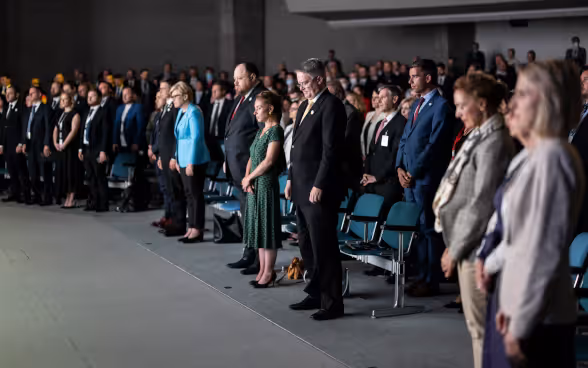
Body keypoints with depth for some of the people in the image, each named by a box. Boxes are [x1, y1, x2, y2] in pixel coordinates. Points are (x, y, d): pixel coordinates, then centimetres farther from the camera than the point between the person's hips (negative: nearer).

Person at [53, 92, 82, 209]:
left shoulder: (75, 114, -7)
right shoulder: (61, 114, 17)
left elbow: (73, 131, -16)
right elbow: (56, 129, 17)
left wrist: (64, 144, -18)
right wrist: (55, 143, 2)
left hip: (70, 148, -8)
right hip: (60, 148, 8)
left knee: (70, 173, -6)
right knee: (62, 172, 7)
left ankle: (71, 201, -3)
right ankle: (67, 199, 12)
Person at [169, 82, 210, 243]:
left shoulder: (193, 112, -15)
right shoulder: (181, 111, 12)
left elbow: (196, 138, -19)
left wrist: (191, 162, -22)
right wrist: (177, 158, 16)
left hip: (195, 161, -9)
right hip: (184, 160, 9)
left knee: (195, 195, -3)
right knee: (189, 194, 11)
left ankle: (198, 230, 3)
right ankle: (191, 229, 17)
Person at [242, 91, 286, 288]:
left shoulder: (276, 131, -12)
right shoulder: (261, 130, 14)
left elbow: (269, 161, -19)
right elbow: (252, 158, 14)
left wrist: (249, 177, -10)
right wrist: (246, 178, -2)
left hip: (267, 184, -9)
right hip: (254, 185, 9)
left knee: (267, 227, -2)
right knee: (259, 227, 12)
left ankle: (269, 272, 5)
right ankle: (262, 270, 19)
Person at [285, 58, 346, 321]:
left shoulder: (331, 106, -12)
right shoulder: (305, 105, 16)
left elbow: (330, 149, -18)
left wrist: (319, 186, -20)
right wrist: (291, 179, 16)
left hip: (319, 189, -9)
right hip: (302, 188, 9)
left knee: (323, 247, -5)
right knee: (306, 245, 15)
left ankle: (332, 303, 2)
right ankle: (316, 293, 25)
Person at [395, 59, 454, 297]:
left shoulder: (441, 106, -10)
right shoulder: (417, 106, 18)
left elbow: (434, 145, -16)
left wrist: (414, 173, -14)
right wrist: (400, 168, 4)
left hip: (427, 179, -8)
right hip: (409, 178, 8)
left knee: (429, 229, -2)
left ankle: (431, 282, 4)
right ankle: (422, 276, 18)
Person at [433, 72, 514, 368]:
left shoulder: (494, 142, -18)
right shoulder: (480, 137, 11)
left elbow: (481, 204, -21)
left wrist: (456, 249, -15)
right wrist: (454, 244, 12)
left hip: (477, 246, -10)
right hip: (468, 242, 10)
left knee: (480, 325, -1)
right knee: (478, 323, 17)